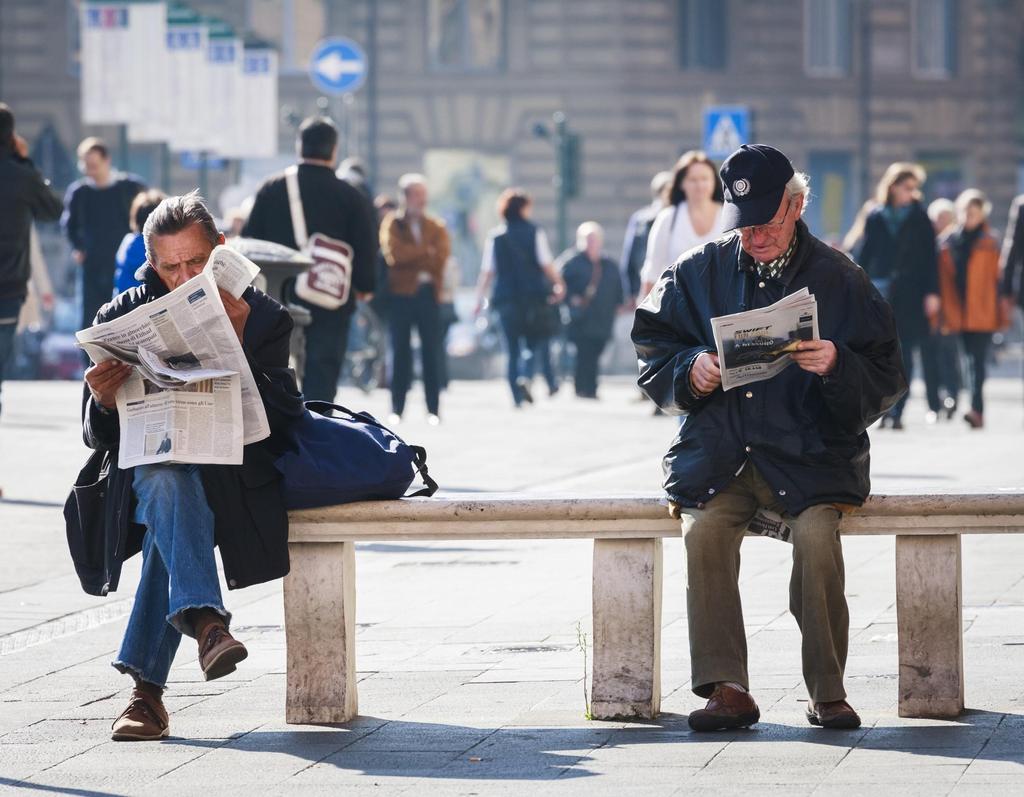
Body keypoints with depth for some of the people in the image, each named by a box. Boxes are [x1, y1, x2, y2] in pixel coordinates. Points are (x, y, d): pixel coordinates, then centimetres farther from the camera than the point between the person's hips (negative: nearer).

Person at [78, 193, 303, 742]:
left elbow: (282, 422, -9)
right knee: (170, 482, -36)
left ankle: (147, 686, -35)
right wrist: (104, 402, -20)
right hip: (146, 467, 1)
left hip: (231, 475, -1)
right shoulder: (122, 317, 3)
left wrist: (241, 350, -22)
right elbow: (100, 438, 4)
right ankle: (205, 621, -54)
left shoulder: (264, 319, 2)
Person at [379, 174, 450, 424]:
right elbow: (393, 254, -11)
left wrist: (412, 256, -10)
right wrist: (426, 252, -6)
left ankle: (433, 410, -1)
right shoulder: (393, 223, 6)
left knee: (431, 352, -2)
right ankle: (396, 409, 2)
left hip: (428, 292, 2)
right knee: (400, 352, -2)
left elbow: (441, 256, -4)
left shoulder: (436, 227, 13)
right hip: (401, 293, -2)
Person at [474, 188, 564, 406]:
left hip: (506, 297, 2)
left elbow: (487, 271, 1)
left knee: (513, 348, 7)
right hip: (534, 296, -2)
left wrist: (479, 299, 5)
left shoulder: (495, 236, 4)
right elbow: (546, 264, -6)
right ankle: (526, 377, -20)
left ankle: (518, 397, 0)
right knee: (536, 341, 8)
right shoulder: (534, 233, -2)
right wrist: (559, 285, 8)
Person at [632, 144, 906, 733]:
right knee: (704, 529, -28)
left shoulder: (839, 278, 5)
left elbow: (887, 381, 2)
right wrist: (690, 370, -6)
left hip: (810, 450, -2)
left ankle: (828, 691, -16)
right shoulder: (700, 272, 12)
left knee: (816, 533, -30)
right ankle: (726, 687, -23)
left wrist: (837, 368, -19)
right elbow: (653, 353, 16)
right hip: (720, 448, 2)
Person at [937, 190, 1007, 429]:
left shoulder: (989, 244, 1)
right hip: (959, 316, 3)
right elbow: (944, 281, 9)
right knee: (974, 361, 10)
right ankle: (977, 411, 16)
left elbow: (998, 279, 1)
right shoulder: (948, 244, 7)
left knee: (977, 361, -10)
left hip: (982, 315, -3)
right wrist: (944, 315, 5)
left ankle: (977, 409, -17)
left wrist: (1000, 314, -3)